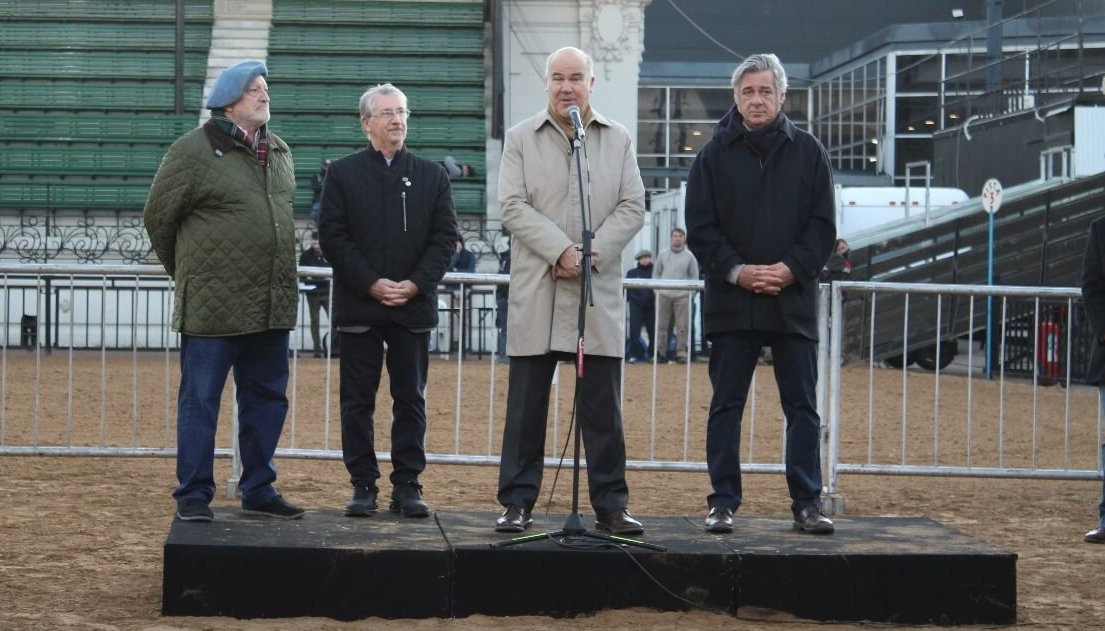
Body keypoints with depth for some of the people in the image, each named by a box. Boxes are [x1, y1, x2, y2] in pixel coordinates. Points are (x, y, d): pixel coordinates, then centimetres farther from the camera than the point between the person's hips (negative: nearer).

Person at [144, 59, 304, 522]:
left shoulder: (279, 151, 13)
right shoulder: (193, 151, -8)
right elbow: (157, 217, -1)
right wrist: (187, 273, 9)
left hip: (273, 305, 7)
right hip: (213, 305, -6)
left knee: (267, 400, 12)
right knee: (200, 401, 1)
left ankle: (258, 492, 22)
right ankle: (193, 495, 8)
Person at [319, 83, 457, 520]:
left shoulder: (432, 176, 10)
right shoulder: (343, 173, 5)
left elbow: (445, 237, 4)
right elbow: (333, 237, -2)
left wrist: (415, 284, -10)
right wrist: (372, 284, -12)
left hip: (414, 306, 1)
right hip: (358, 306, -1)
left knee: (411, 399, 4)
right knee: (358, 399, 2)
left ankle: (407, 485, 9)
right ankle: (363, 486, 8)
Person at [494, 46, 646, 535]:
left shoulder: (618, 141, 11)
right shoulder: (521, 138, 7)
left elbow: (632, 208, 4)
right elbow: (512, 206, -3)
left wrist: (591, 253, -11)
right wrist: (560, 251, -14)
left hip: (600, 292, 1)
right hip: (535, 292, -1)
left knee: (603, 409, 2)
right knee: (526, 407, 2)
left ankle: (610, 505, 8)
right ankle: (517, 503, 9)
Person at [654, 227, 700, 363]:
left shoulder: (689, 256, 6)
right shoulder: (663, 255, 10)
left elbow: (694, 277, 8)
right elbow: (656, 274, 13)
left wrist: (690, 291, -3)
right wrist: (657, 289, 2)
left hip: (682, 296, -1)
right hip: (663, 295, 1)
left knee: (682, 326, -2)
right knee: (661, 325, 0)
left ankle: (681, 353, 0)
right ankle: (660, 352, 4)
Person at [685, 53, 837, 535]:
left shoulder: (807, 152, 7)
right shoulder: (715, 154, 5)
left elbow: (823, 225, 5)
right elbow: (699, 227, 2)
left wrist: (792, 268, -10)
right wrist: (736, 271, -12)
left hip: (794, 299, 1)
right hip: (731, 301, 0)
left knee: (802, 406, 3)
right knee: (726, 405, 3)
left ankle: (807, 503, 8)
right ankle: (723, 503, 10)